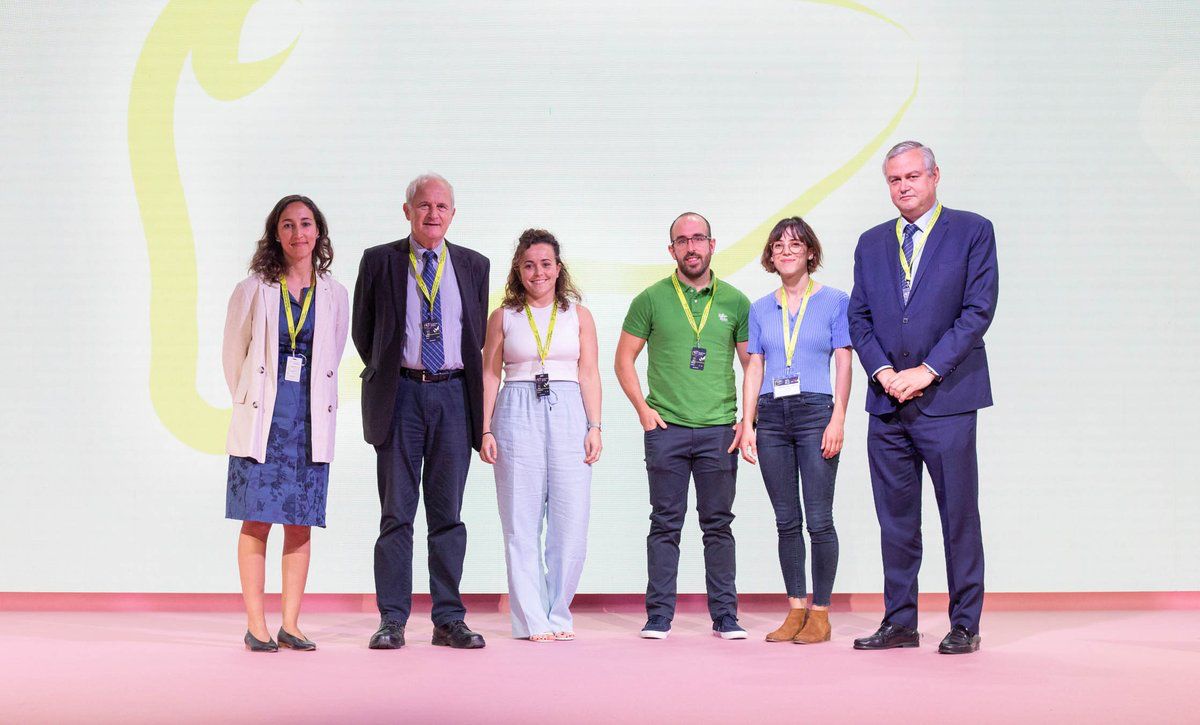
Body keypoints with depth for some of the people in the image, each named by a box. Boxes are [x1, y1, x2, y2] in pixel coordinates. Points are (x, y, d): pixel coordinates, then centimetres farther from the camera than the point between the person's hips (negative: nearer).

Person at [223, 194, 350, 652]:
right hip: (262, 420, -2)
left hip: (311, 421, 2)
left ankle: (289, 625, 10)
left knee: (301, 523, 3)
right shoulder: (253, 290, 1)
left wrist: (310, 400, 13)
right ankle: (256, 627, 3)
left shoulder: (335, 296, 7)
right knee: (256, 520, -3)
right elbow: (232, 354, 8)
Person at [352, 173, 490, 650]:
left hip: (454, 394, 2)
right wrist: (386, 374, 11)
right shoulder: (379, 262, 6)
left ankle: (448, 619, 9)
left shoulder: (473, 266, 11)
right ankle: (392, 620, 5)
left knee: (448, 513, 4)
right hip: (401, 394, -1)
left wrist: (466, 383, 12)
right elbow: (362, 331, 12)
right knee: (396, 513, 0)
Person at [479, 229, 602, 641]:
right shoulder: (504, 317, 9)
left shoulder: (578, 315, 11)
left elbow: (589, 374, 7)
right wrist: (486, 430, -1)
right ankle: (532, 620, 7)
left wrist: (594, 427, -2)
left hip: (568, 415, 1)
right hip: (517, 415, -1)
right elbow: (490, 374, 6)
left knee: (571, 523, -3)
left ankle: (558, 615, 11)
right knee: (522, 523, 0)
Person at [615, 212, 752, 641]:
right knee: (665, 524, 2)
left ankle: (725, 616, 13)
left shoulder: (734, 301, 8)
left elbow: (752, 364, 12)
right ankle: (658, 616, 8)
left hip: (719, 429, 1)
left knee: (719, 524, 6)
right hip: (665, 428, -1)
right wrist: (642, 408, -2)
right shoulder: (652, 299, 5)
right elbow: (624, 358, 8)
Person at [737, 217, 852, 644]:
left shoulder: (834, 301, 4)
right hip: (772, 416, 4)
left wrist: (837, 419, -10)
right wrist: (747, 425, 4)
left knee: (819, 520, -4)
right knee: (787, 521, 7)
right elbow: (753, 369, 12)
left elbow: (844, 365, 0)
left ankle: (820, 613, 4)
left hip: (815, 412, -3)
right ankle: (795, 609, 13)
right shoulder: (760, 309, 13)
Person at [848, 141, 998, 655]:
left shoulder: (972, 231, 2)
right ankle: (899, 622, 16)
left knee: (959, 516, 0)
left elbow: (978, 309, -6)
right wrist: (883, 371, -5)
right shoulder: (871, 243, 15)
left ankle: (964, 624, 9)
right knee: (895, 519, 8)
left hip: (946, 397, -4)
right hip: (887, 402, 4)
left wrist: (927, 370, -13)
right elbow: (859, 317, 11)